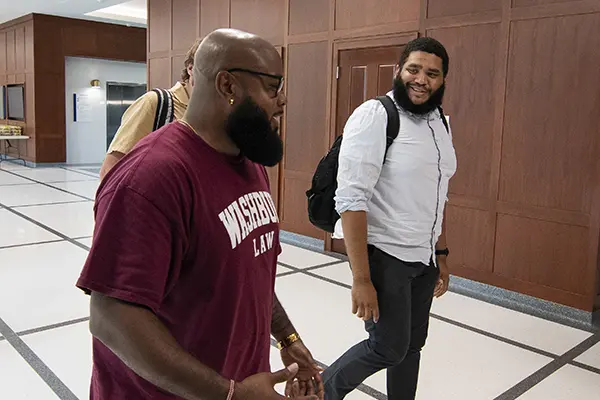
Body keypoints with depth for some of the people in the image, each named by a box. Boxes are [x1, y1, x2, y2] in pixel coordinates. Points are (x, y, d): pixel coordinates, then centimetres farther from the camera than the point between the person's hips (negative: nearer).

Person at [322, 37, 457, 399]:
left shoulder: (439, 122, 8)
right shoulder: (375, 116, -16)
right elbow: (351, 200, -21)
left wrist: (441, 254, 17)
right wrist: (362, 278, -23)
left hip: (424, 257, 7)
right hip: (385, 255, -7)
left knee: (413, 343, 17)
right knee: (389, 348, 0)